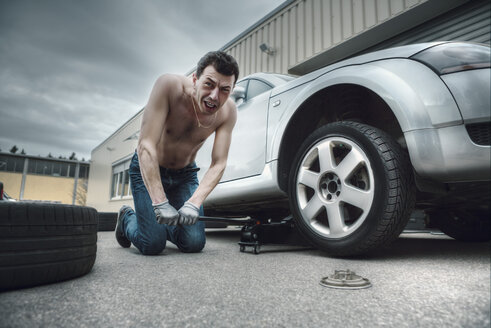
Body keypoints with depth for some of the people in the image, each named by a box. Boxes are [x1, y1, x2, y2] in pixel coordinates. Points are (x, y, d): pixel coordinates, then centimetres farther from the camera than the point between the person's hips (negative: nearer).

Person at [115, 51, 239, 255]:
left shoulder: (228, 111, -20)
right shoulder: (169, 85, -30)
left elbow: (218, 164, -20)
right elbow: (146, 145, -33)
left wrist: (194, 203, -35)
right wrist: (160, 203, -39)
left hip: (185, 174, 3)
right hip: (148, 169, -3)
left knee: (194, 243, -7)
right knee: (153, 245, -13)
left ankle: (164, 224, 26)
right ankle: (127, 218, 21)